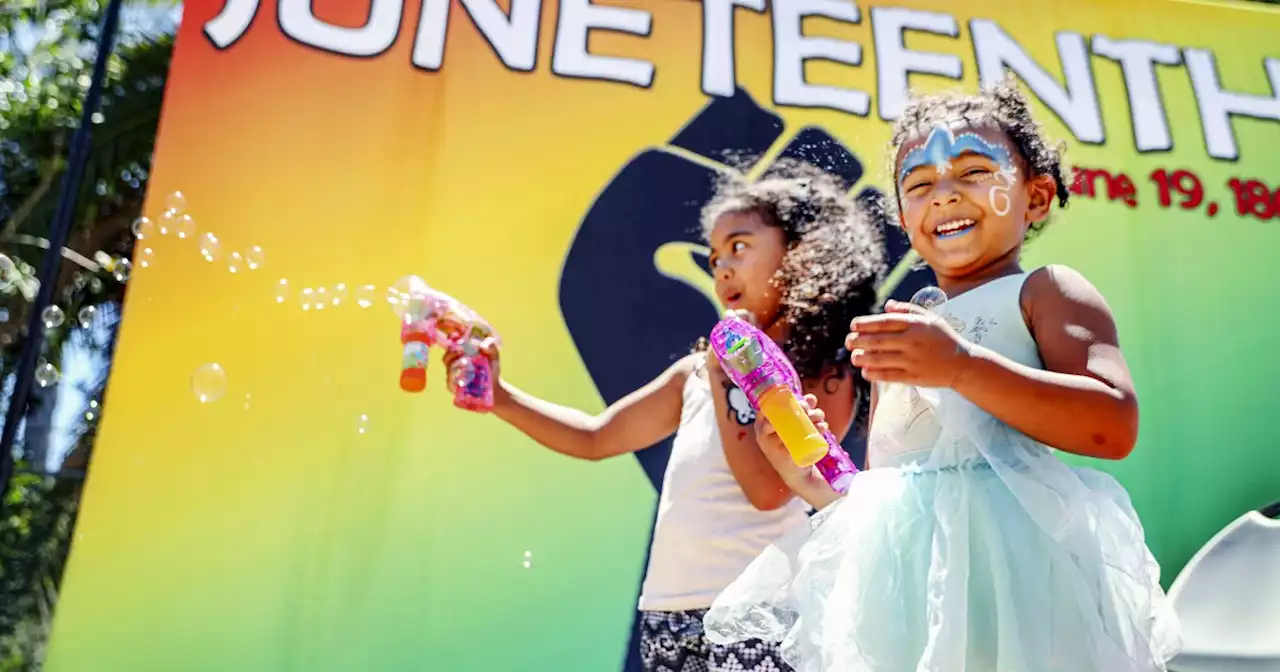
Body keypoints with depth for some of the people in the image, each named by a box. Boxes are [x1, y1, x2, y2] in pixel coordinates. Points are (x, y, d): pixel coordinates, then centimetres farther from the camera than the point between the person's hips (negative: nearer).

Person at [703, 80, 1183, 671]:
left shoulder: (1043, 292, 4)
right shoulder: (899, 338, 19)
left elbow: (1115, 426, -13)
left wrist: (961, 365, -20)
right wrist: (804, 476, 3)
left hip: (1008, 562, -5)